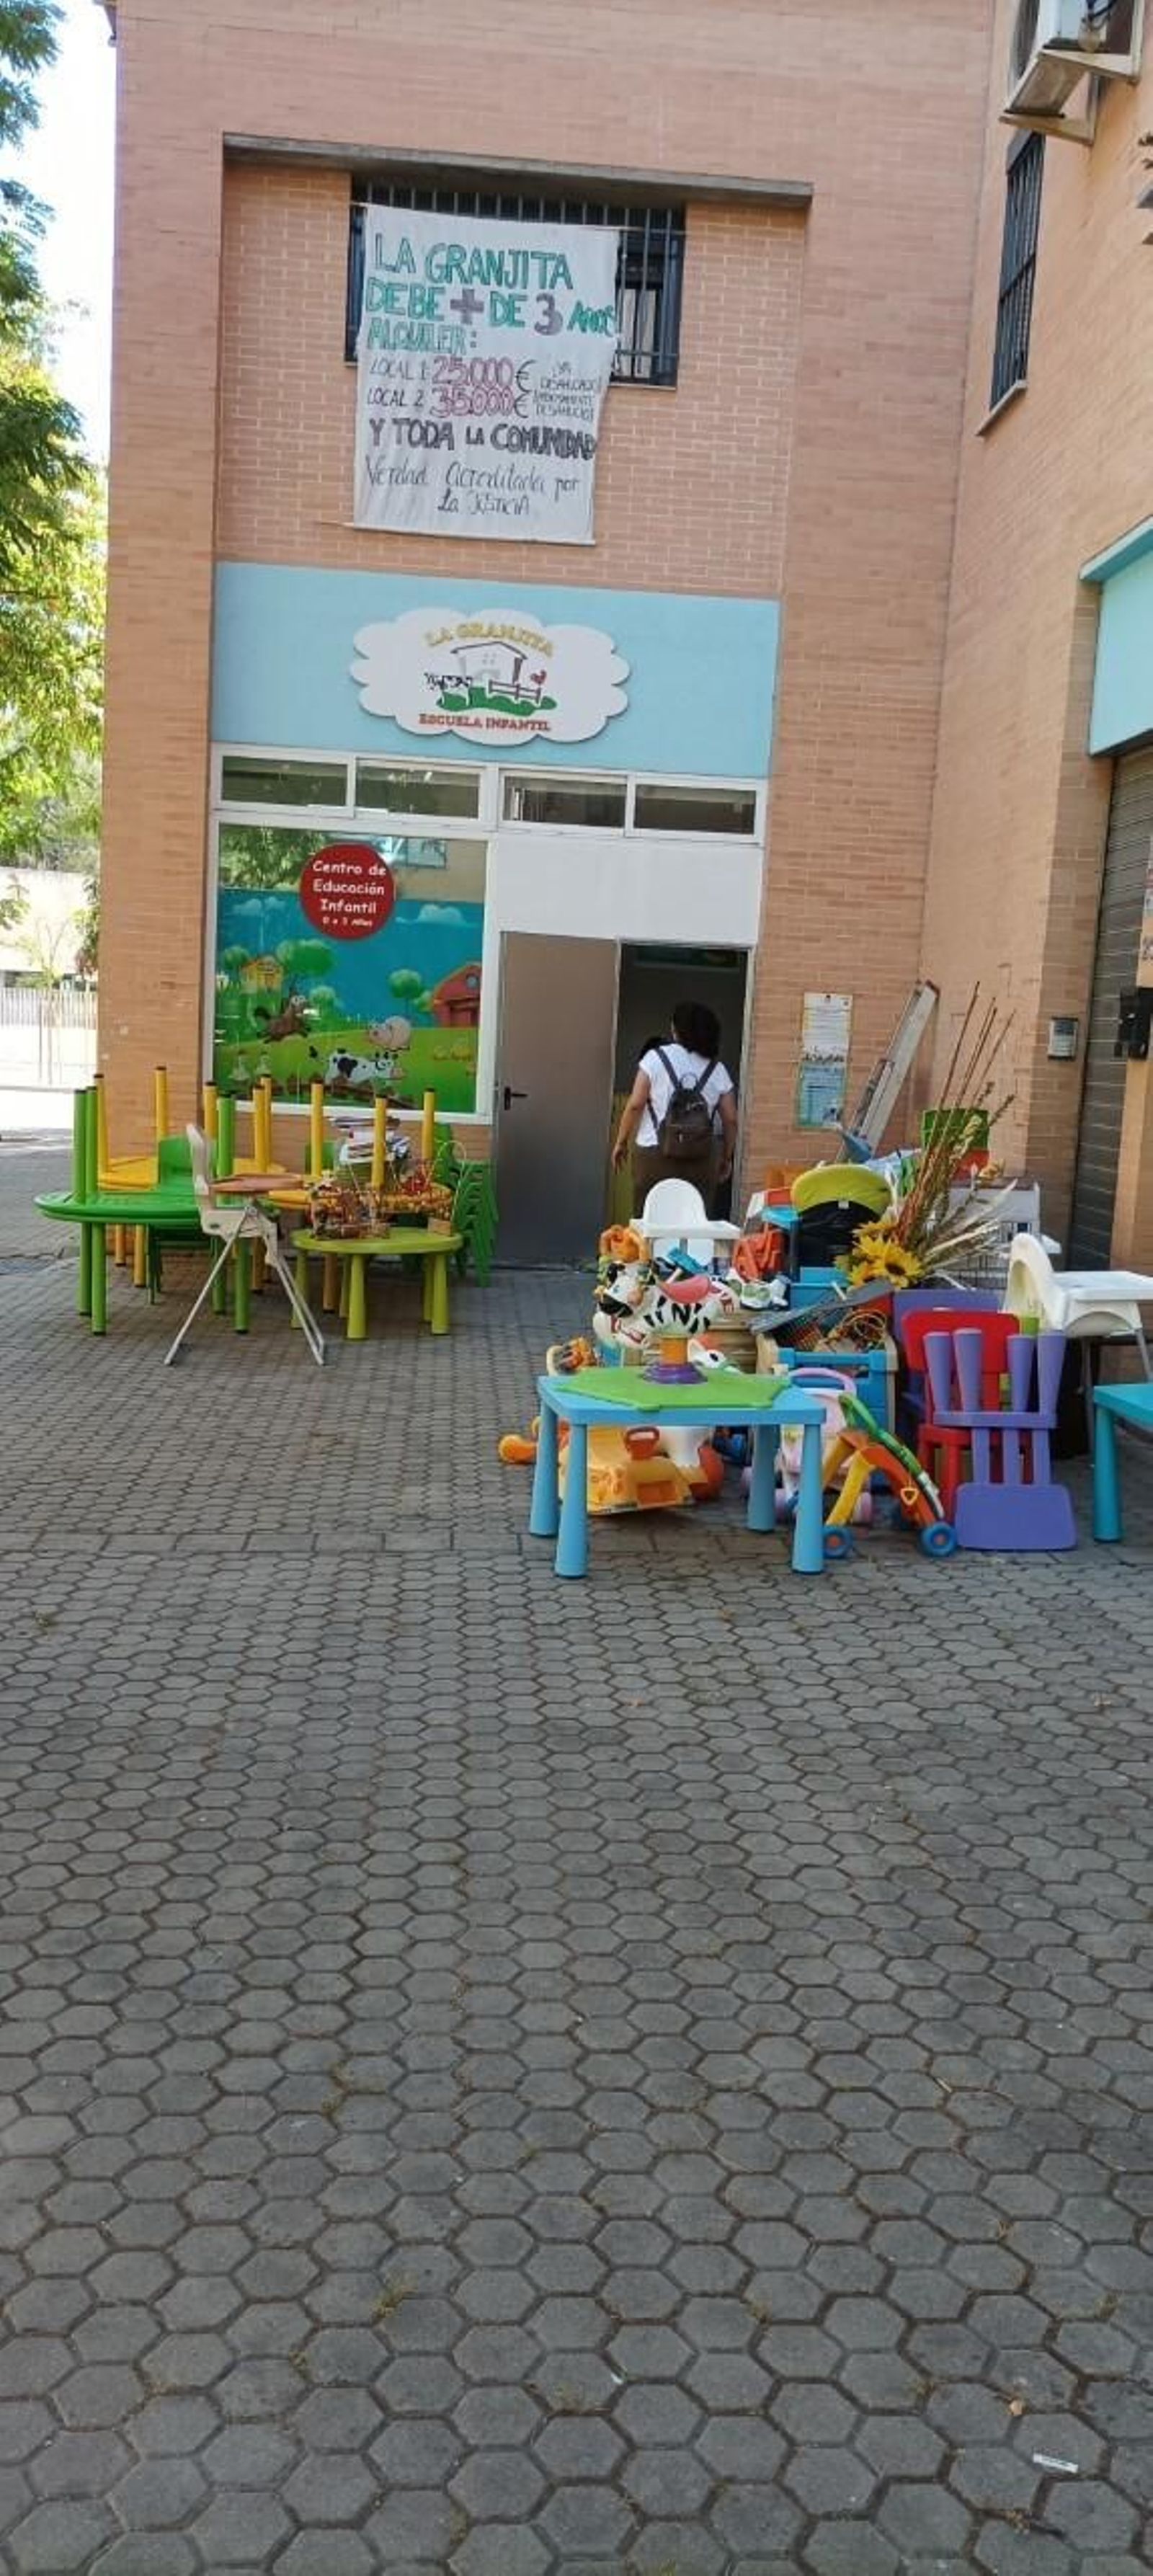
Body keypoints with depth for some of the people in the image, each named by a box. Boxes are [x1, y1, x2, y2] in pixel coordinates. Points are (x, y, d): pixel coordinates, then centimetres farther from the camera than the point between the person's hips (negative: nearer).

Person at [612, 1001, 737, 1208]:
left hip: (655, 1154, -2)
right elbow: (730, 1120, 6)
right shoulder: (717, 1069, 6)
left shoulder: (656, 1057, -1)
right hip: (702, 1159, 2)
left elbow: (635, 1105, -5)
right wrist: (726, 1158, 19)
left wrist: (621, 1142, 7)